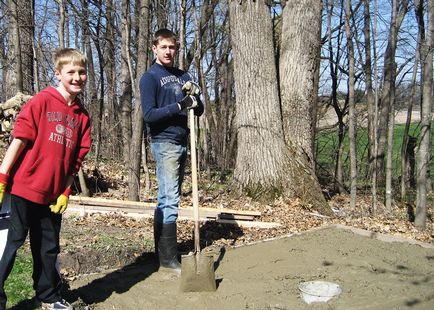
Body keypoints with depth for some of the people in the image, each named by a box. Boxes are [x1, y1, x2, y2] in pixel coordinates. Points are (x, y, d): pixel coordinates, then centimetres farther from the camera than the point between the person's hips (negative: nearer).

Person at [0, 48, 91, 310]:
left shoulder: (82, 115, 7)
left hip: (52, 195, 5)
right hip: (22, 189, -5)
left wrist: (65, 192, 6)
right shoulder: (42, 101, -8)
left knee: (48, 249, 16)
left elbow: (76, 159, 9)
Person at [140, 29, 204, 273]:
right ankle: (169, 258, -4)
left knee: (168, 199, 11)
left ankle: (163, 251, 18)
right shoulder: (150, 77, -3)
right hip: (164, 142, -7)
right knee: (170, 200, -9)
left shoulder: (183, 76, 16)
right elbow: (149, 114, -13)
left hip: (182, 142, 7)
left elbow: (199, 111, 13)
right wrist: (180, 106, -21)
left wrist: (195, 95, -8)